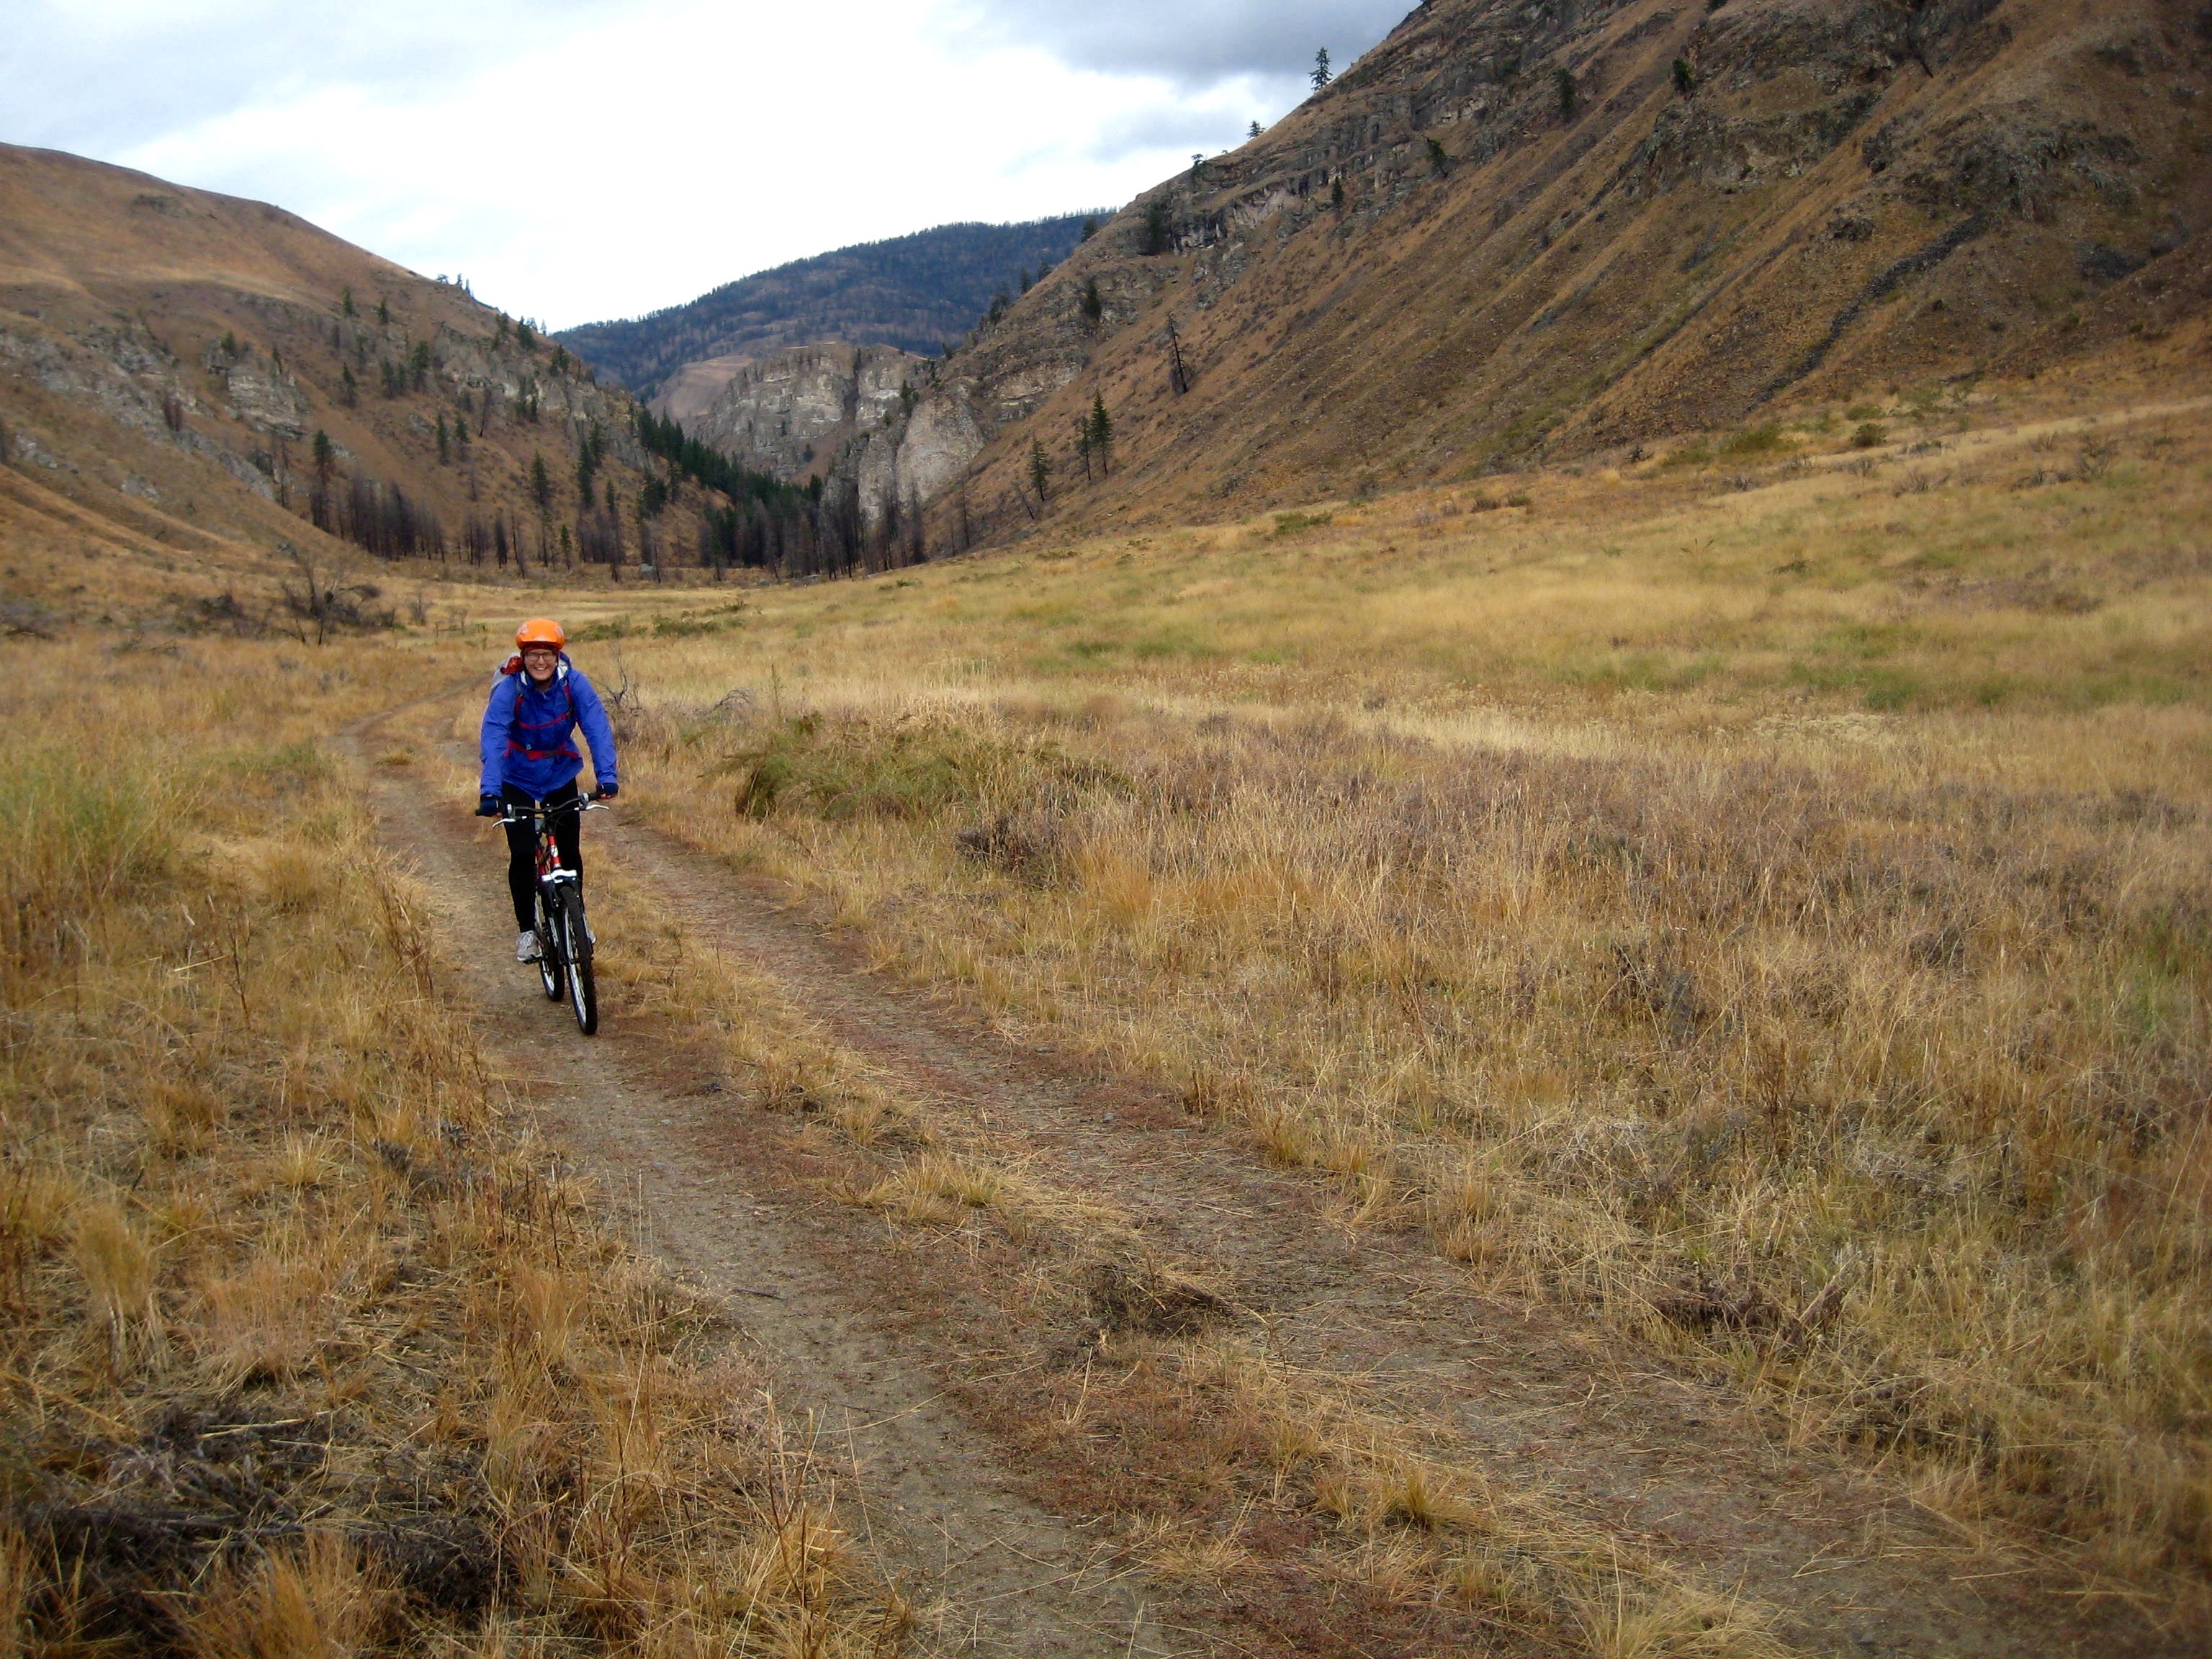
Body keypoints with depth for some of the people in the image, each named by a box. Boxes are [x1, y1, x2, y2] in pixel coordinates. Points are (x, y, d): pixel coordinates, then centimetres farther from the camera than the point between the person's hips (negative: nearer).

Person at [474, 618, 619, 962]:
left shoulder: (574, 684, -21)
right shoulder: (508, 690, -25)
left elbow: (597, 729, -27)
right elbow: (493, 740, -33)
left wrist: (607, 776, -41)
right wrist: (489, 791, -46)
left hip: (561, 775, 1)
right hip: (518, 780, -1)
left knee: (570, 853, -1)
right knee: (522, 855, -8)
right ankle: (527, 930, 8)